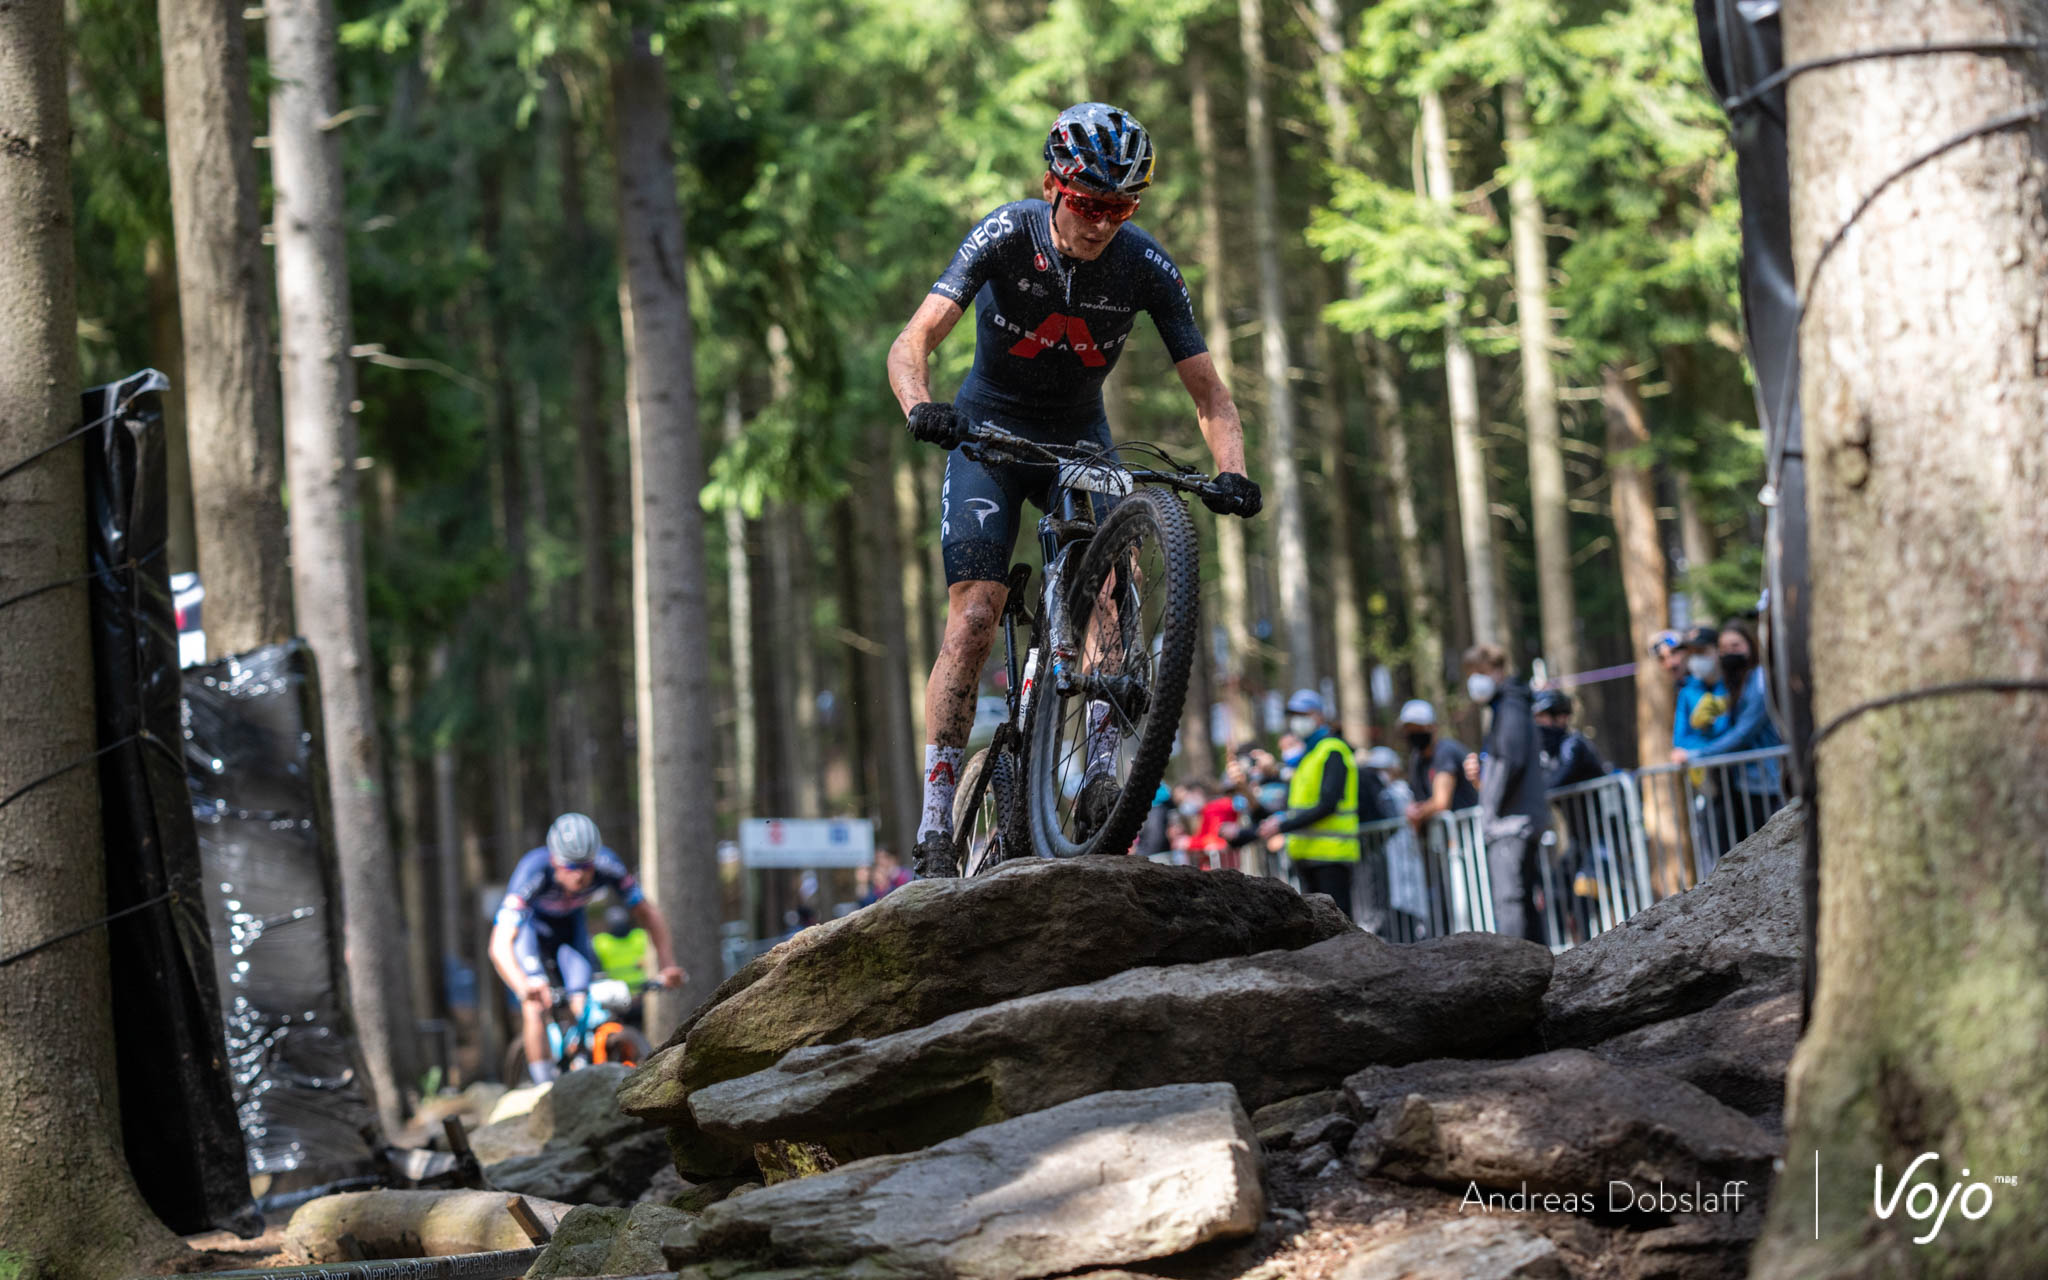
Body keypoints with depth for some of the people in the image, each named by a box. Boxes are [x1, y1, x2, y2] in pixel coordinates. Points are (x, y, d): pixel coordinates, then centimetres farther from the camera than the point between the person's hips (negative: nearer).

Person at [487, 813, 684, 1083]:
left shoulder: (607, 866, -32)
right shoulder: (533, 872, -41)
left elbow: (648, 917, -20)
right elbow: (500, 945, -47)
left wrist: (667, 965, -36)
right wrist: (524, 988, -64)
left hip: (570, 923, 3)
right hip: (530, 926, -3)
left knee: (584, 1007, -11)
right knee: (536, 1004, -21)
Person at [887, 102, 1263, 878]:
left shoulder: (1145, 267, -18)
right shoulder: (1006, 237, -23)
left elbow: (1210, 396, -16)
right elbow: (912, 342, -31)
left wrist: (1231, 473, -35)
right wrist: (921, 408, -52)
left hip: (1079, 439, 2)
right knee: (974, 617, -16)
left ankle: (1100, 774, -24)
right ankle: (935, 830, -13)